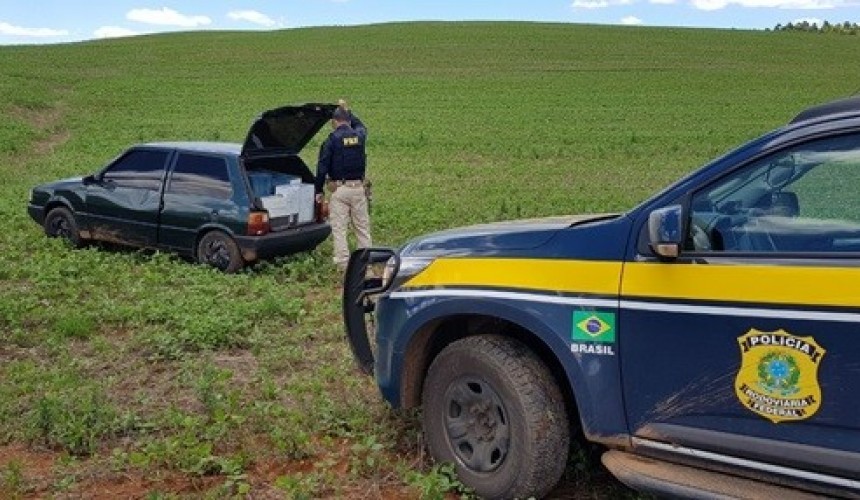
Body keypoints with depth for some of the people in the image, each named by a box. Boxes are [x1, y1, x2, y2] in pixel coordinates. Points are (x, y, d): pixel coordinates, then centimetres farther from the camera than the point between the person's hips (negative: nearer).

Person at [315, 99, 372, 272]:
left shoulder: (332, 139, -7)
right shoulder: (359, 135, 4)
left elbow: (322, 166, -7)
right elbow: (361, 125, 31)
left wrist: (318, 190, 1)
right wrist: (347, 110, 38)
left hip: (338, 189, -4)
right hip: (358, 188, 4)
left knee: (339, 229, 0)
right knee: (363, 227, 12)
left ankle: (343, 264, -2)